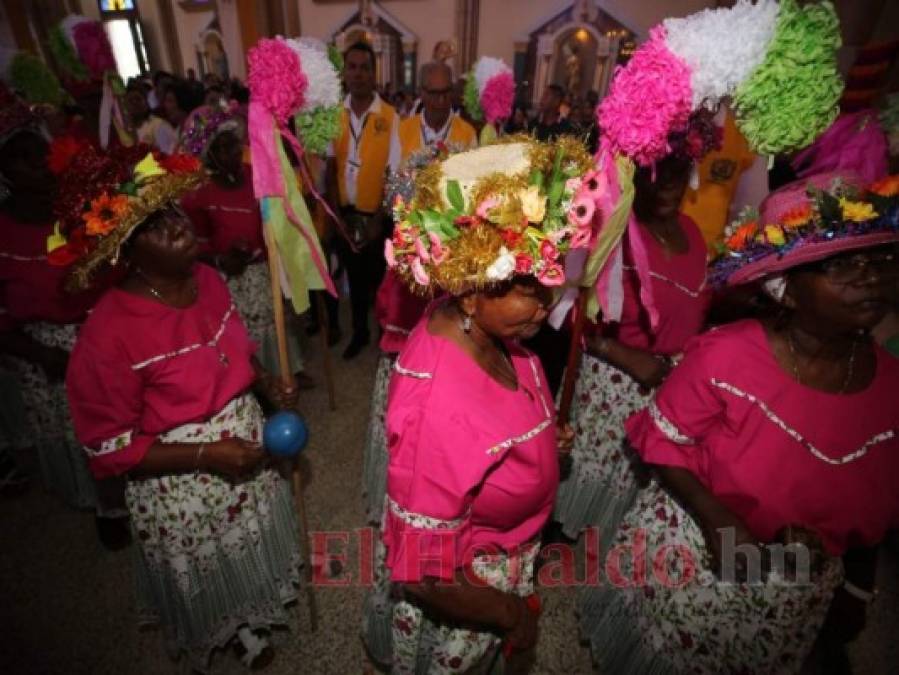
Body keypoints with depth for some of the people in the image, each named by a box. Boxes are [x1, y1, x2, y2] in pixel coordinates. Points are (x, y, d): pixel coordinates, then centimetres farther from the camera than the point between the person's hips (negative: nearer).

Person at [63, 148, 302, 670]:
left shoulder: (208, 279, -9)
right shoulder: (110, 334, -28)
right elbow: (109, 448, -19)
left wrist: (269, 385, -9)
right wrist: (207, 455, -24)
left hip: (249, 450, 6)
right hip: (182, 484, -5)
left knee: (252, 558, 31)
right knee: (207, 582, 24)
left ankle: (250, 624, 64)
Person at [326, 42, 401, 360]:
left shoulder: (390, 116, -9)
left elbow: (393, 172, -9)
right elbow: (331, 166, 2)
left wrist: (378, 219, -12)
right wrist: (336, 211, -5)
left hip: (379, 214, -3)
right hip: (346, 213, 3)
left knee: (380, 276, 10)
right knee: (355, 274, 17)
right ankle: (359, 331, 35)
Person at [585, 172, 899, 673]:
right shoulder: (725, 355, -26)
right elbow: (663, 441, -15)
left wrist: (855, 595, 12)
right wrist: (718, 521, -26)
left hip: (801, 594, 4)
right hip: (689, 557, -3)